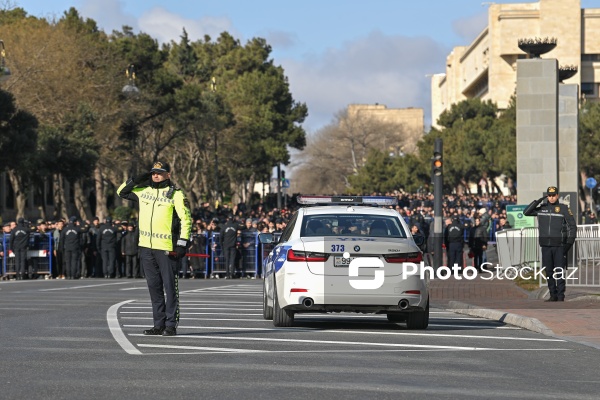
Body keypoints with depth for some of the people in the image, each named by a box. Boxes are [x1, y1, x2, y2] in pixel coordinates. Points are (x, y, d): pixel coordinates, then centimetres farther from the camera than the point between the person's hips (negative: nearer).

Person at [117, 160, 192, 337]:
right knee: (154, 287, 9)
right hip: (146, 247, 6)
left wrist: (182, 243, -12)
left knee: (170, 287, -4)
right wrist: (135, 180, 9)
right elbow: (121, 191, 26)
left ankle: (171, 325, 0)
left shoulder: (175, 194, -3)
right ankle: (159, 324, 15)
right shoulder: (143, 191, 13)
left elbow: (186, 218, -5)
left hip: (166, 248, -6)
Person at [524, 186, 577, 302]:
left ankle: (561, 296, -4)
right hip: (545, 245, 4)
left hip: (559, 245, -4)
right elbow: (526, 212, 5)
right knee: (549, 271, 5)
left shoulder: (564, 208, 1)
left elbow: (572, 226, 2)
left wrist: (570, 242, -6)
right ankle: (553, 295, 12)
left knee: (559, 271, -6)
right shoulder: (541, 208, 10)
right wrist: (538, 201, -3)